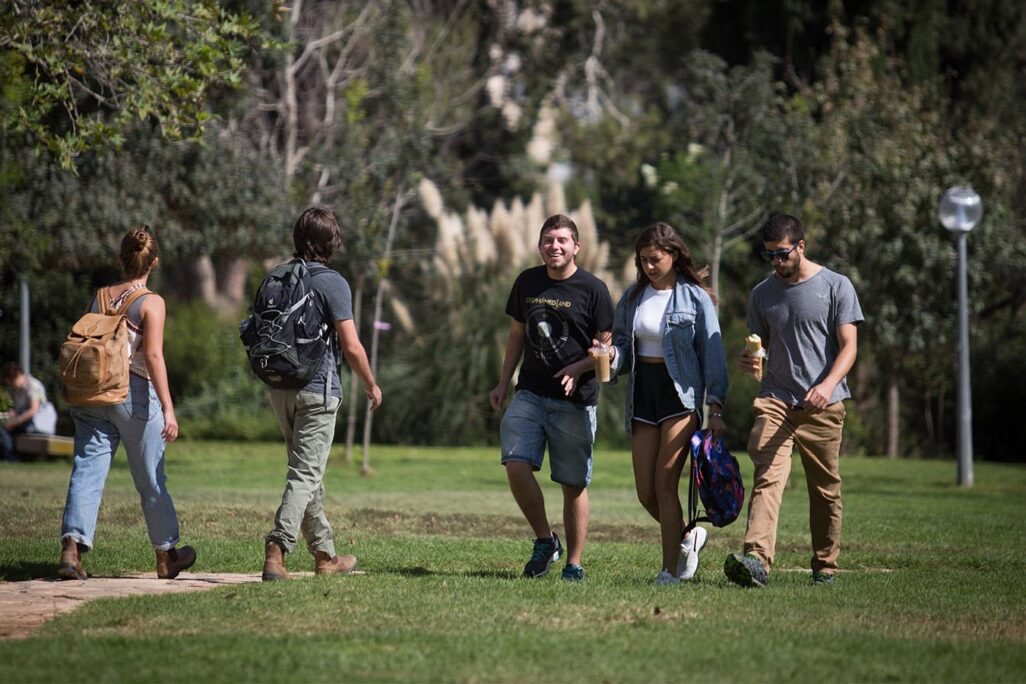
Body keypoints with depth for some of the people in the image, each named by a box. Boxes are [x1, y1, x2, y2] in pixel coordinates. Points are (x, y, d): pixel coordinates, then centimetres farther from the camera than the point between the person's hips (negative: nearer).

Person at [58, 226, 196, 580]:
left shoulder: (99, 297, 7)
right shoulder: (151, 302, -8)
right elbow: (153, 355, -17)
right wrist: (168, 408, -19)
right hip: (136, 393, -4)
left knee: (87, 471, -2)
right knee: (151, 480, 10)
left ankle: (72, 546, -20)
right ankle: (166, 554, 24)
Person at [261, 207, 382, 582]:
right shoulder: (332, 283, -11)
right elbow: (351, 346, -13)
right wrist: (371, 385, 1)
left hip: (280, 389, 7)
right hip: (318, 389, -7)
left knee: (308, 472, 17)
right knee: (306, 473, -6)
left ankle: (324, 553, 25)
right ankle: (276, 549, -19)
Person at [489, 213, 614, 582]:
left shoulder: (592, 289, -4)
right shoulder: (527, 282, 9)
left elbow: (608, 347, -1)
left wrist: (579, 368, -19)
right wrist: (503, 384, 15)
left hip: (575, 400, -3)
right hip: (530, 393, 3)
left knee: (573, 484, 1)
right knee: (516, 466, -14)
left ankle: (574, 563, 11)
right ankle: (544, 540, 5)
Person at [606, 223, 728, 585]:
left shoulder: (696, 298, -3)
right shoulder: (633, 297, 10)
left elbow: (712, 354, -4)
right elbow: (622, 345, 15)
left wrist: (716, 409, -10)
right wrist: (611, 355, -11)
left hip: (681, 393, -5)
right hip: (642, 393, 5)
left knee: (665, 483, -11)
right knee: (646, 492, 2)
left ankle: (671, 569, -5)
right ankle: (687, 536, 29)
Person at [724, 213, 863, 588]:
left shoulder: (836, 286, 1)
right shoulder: (762, 294, 13)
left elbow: (848, 346, -4)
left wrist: (828, 384, -22)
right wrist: (749, 359, -4)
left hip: (822, 405, -2)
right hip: (775, 399, 2)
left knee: (826, 488, 5)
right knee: (767, 479, -16)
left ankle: (825, 566, 17)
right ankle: (756, 560, -31)